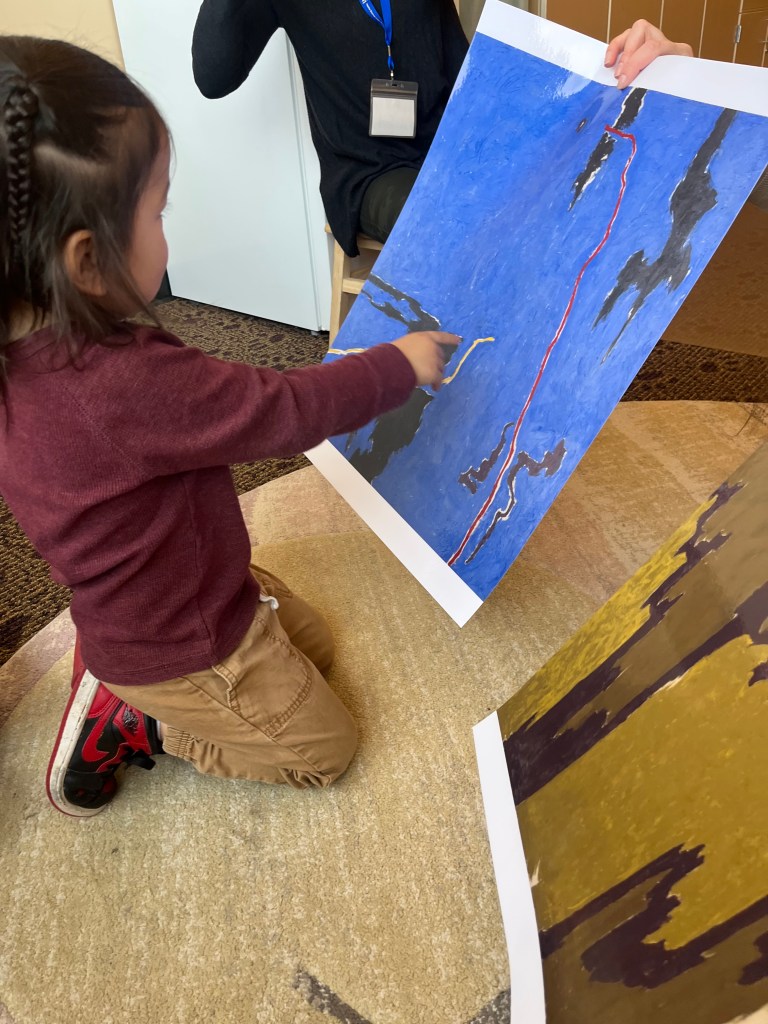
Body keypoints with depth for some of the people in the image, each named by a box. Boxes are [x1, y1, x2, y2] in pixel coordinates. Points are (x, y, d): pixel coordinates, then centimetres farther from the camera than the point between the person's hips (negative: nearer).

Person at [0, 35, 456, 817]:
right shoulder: (126, 387, -40)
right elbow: (287, 409, -29)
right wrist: (401, 365, -14)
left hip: (136, 604, 8)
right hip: (179, 649, -8)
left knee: (313, 645, 26)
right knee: (324, 747, 13)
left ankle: (122, 686, 18)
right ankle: (124, 724, 8)